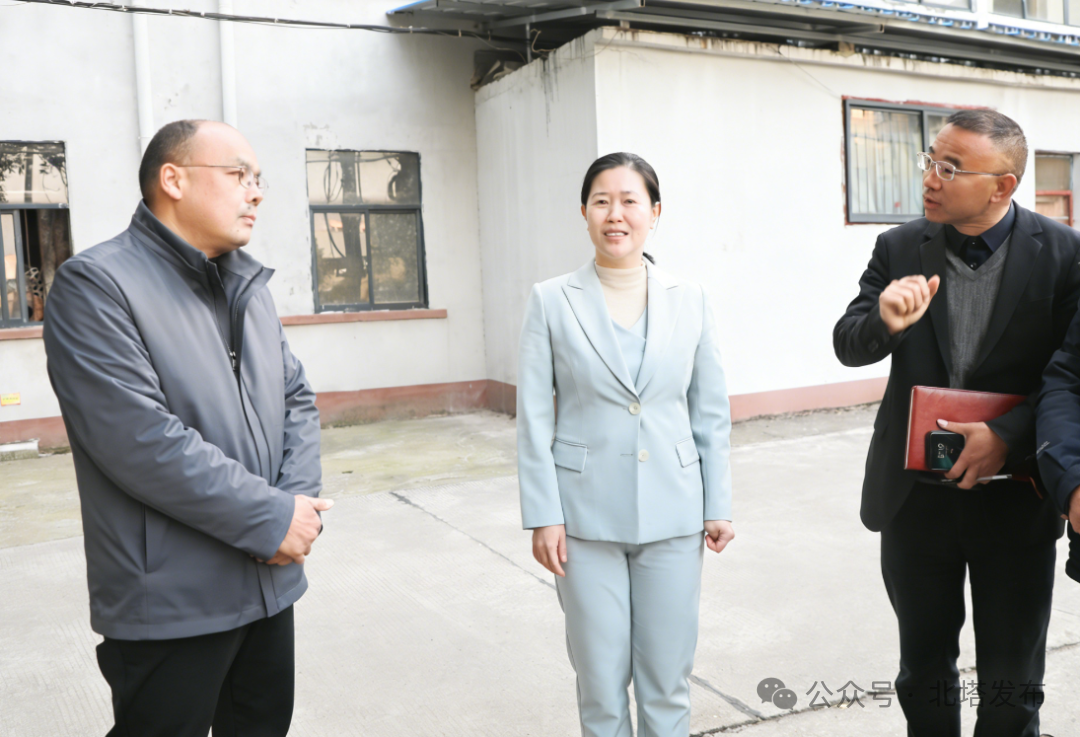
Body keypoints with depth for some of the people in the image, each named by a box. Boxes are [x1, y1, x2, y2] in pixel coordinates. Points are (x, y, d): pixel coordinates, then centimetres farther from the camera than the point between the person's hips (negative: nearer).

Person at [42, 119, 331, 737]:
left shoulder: (249, 285, 12)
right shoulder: (96, 285, -13)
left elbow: (298, 397, 12)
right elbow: (142, 442, -22)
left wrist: (301, 500, -6)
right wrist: (273, 517, -18)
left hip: (272, 582, 7)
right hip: (172, 603, -7)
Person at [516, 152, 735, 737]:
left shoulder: (689, 300, 2)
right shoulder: (551, 300, -4)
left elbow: (711, 412, 6)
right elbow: (533, 418, -4)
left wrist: (718, 505, 5)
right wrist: (543, 515, -7)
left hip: (672, 514, 2)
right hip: (588, 515, -1)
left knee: (667, 676, 12)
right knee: (600, 676, 10)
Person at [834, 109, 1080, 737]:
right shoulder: (900, 249, -1)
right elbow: (848, 346, -4)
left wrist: (1008, 435, -21)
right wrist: (886, 321, -26)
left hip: (1013, 497, -1)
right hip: (916, 496, 2)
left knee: (1011, 686, 13)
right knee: (924, 670, 17)